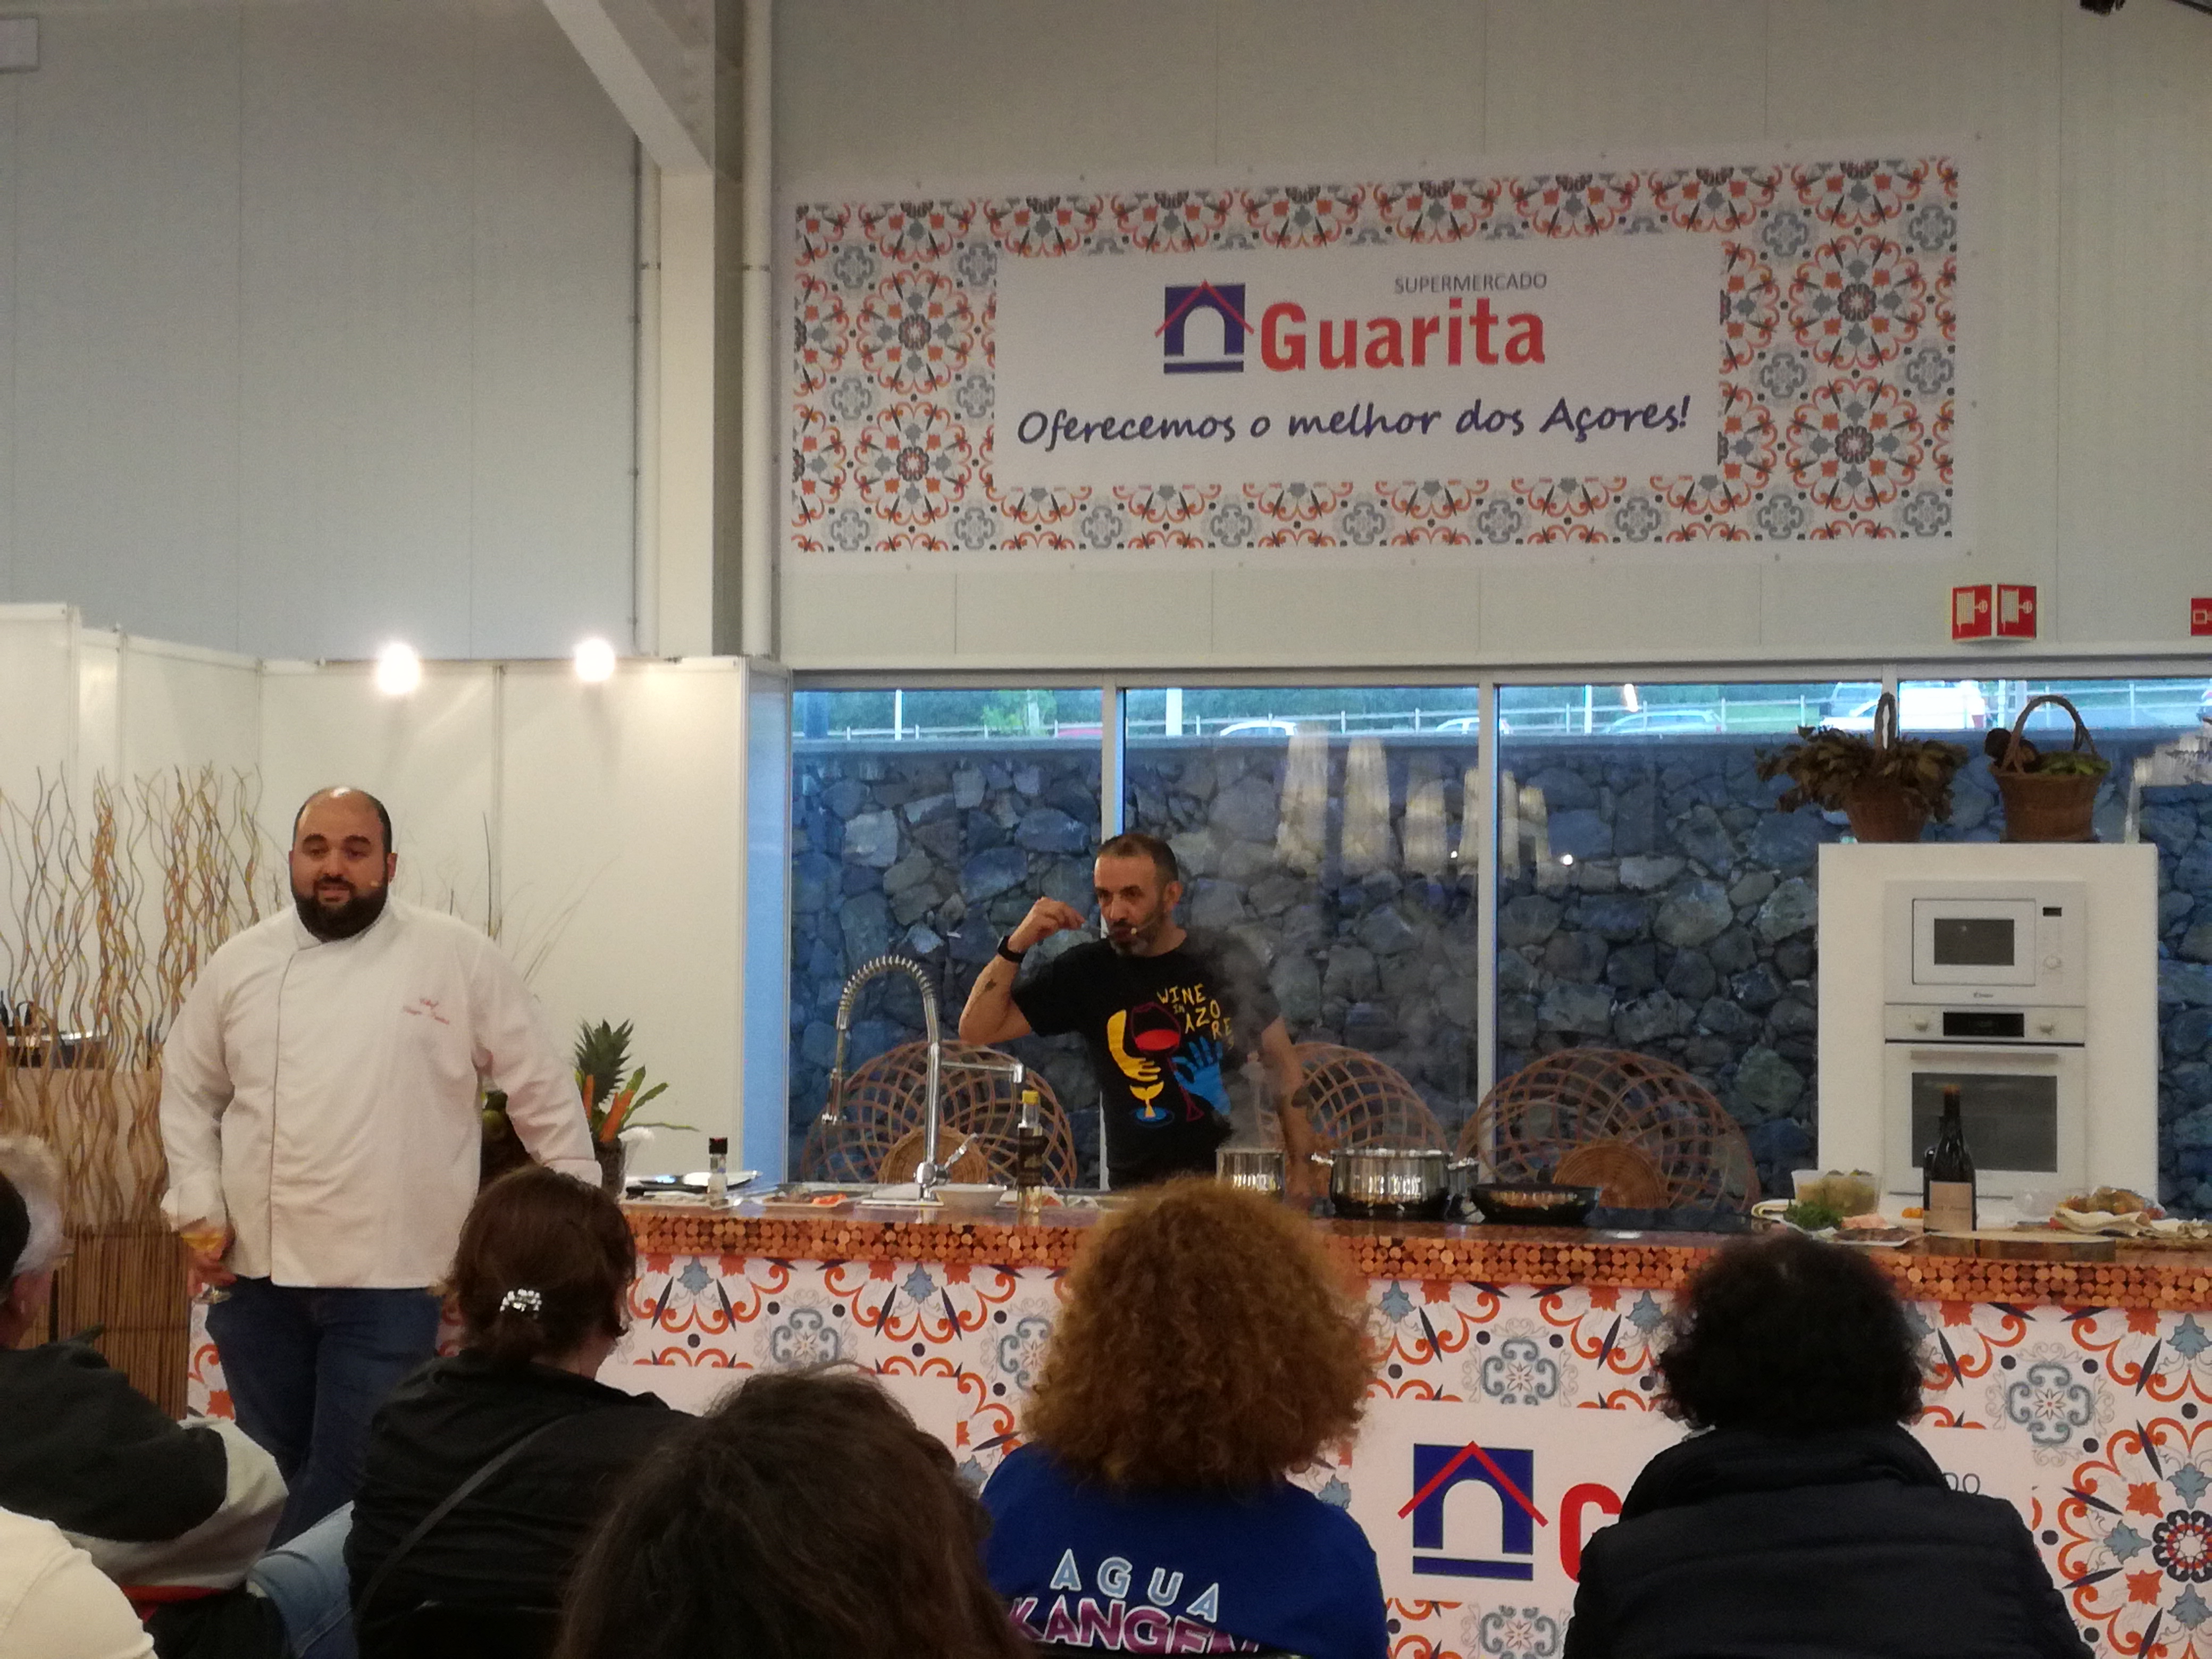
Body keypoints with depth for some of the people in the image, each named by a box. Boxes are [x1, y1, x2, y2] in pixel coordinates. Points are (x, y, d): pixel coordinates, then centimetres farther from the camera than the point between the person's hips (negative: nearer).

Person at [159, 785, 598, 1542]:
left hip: (391, 1278, -3)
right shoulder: (241, 963, 6)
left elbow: (543, 1089, 1)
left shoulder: (459, 959, -3)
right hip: (260, 1273, 3)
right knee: (272, 1474, 13)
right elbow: (189, 1092, 15)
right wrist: (201, 1210, 5)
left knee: (352, 1484, -2)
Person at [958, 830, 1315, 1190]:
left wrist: (1300, 1168, 3)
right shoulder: (1086, 972, 3)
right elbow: (977, 1029, 1)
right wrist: (1016, 946, -12)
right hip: (1136, 1186, 0)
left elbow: (1283, 1066, 10)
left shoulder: (1225, 961, 3)